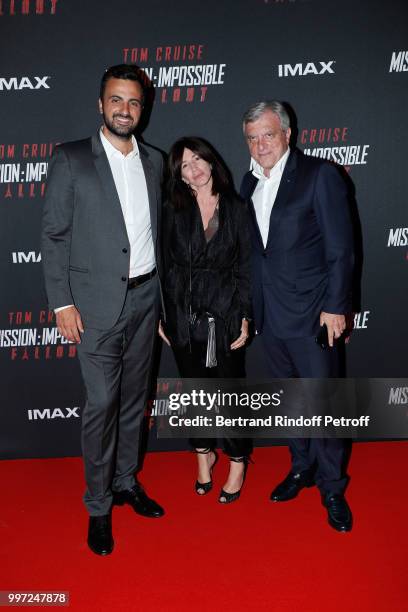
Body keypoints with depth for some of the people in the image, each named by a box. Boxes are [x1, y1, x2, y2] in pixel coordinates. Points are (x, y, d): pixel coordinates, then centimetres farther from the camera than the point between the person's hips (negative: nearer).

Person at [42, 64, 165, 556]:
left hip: (145, 298, 5)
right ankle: (98, 505, 17)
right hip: (98, 302, -4)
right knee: (101, 403, 0)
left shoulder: (154, 161, 10)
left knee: (134, 396, 14)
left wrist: (161, 290, 10)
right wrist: (62, 302, -10)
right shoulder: (71, 160, -4)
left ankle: (125, 481, 32)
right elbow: (54, 235, -5)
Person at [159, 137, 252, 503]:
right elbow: (164, 265, 3)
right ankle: (204, 453, 36)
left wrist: (245, 317, -5)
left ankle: (238, 461, 28)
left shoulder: (237, 209, -1)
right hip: (183, 317, 2)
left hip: (225, 317, -2)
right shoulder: (173, 211, 2)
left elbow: (246, 267, -1)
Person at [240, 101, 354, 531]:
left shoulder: (319, 175, -8)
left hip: (310, 315, -6)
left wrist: (335, 306, -13)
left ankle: (332, 488, 22)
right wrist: (251, 308, 9)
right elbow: (253, 249, 11)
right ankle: (302, 468, 37)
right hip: (268, 316, 6)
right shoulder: (249, 184, 9)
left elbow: (340, 249, -10)